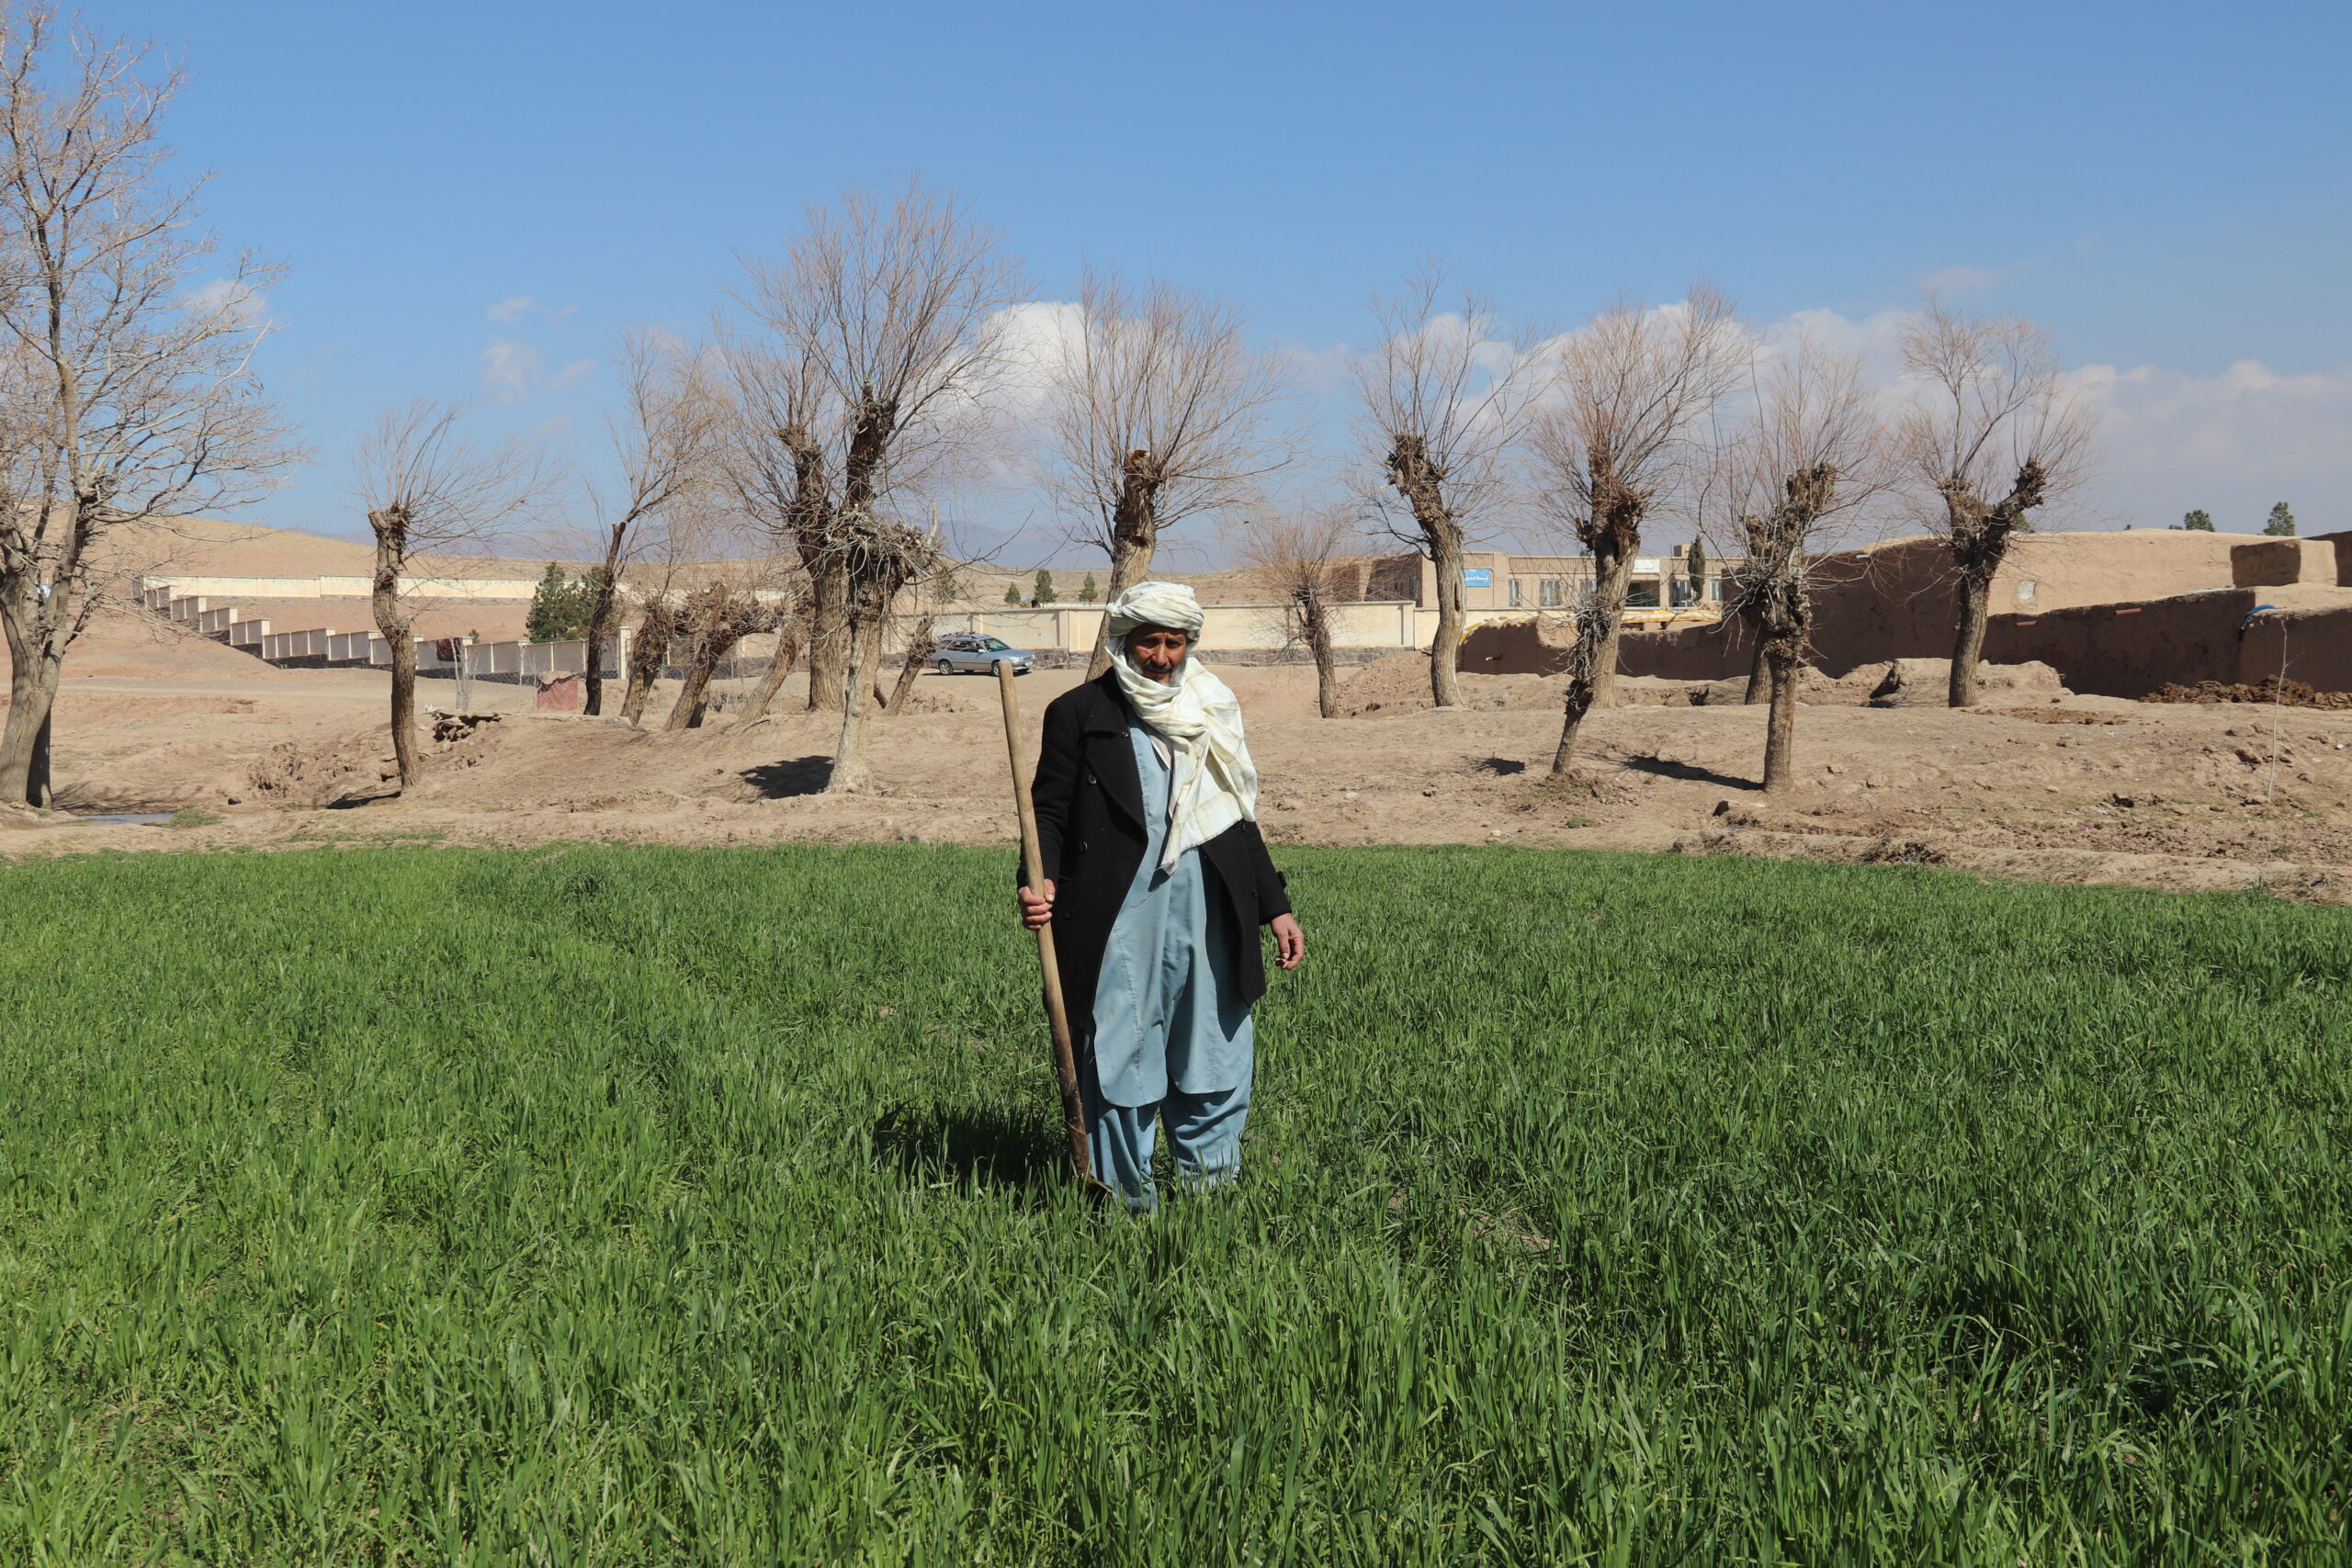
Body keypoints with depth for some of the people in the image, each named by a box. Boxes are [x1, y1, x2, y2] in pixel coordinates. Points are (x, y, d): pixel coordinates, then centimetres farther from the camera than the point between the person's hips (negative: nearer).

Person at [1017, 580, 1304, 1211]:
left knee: (1219, 1066, 6)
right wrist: (1040, 882, -19)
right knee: (1117, 1065, 3)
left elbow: (1239, 820, 20)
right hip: (1117, 922, -3)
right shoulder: (1079, 714, 2)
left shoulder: (1212, 710, 15)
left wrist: (1275, 906, 17)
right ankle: (1126, 1201, 17)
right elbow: (1050, 812, -1)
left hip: (1206, 917, 3)